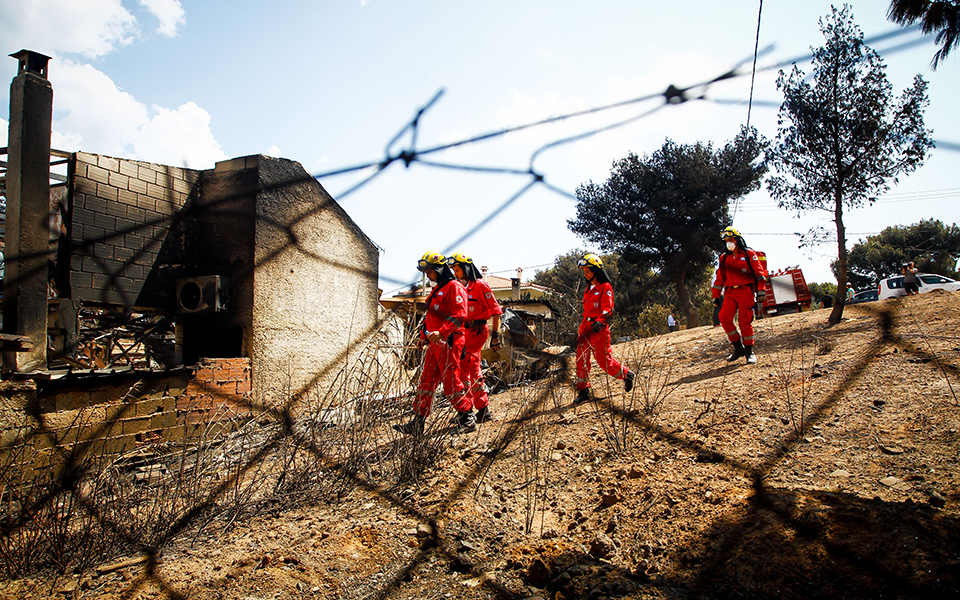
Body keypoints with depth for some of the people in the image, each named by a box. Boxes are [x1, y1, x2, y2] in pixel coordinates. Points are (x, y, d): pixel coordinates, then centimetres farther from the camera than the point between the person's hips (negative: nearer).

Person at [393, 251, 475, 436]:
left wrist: (441, 332, -29)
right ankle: (418, 424, 10)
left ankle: (467, 419, 8)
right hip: (435, 344, 9)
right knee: (426, 383, 7)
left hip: (448, 343, -9)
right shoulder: (437, 290, 22)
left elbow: (459, 315, -20)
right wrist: (424, 336, 21)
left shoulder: (454, 287, -8)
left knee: (451, 384, -6)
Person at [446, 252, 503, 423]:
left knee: (463, 368, -14)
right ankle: (484, 411, 18)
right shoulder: (461, 287, 15)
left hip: (477, 331, -9)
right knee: (474, 371, 11)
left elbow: (496, 310, -11)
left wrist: (495, 335, -14)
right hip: (465, 332, 9)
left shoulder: (480, 285, -10)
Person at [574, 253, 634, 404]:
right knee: (581, 358, -2)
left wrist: (600, 321, -31)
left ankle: (626, 374, 23)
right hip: (586, 326, 7)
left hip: (599, 328, -7)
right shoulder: (589, 288, 18)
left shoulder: (605, 287, -6)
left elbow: (607, 308, -15)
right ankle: (583, 390, 2)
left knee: (603, 360, -2)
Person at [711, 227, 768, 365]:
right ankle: (738, 347, -5)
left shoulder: (749, 254, 5)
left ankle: (749, 351, 4)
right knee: (724, 317, -16)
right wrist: (716, 295, 14)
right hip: (730, 293, 4)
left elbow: (760, 273, 2)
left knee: (745, 321, -8)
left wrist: (761, 291, -7)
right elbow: (719, 278, 20)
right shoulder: (724, 258, 17)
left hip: (746, 291, -4)